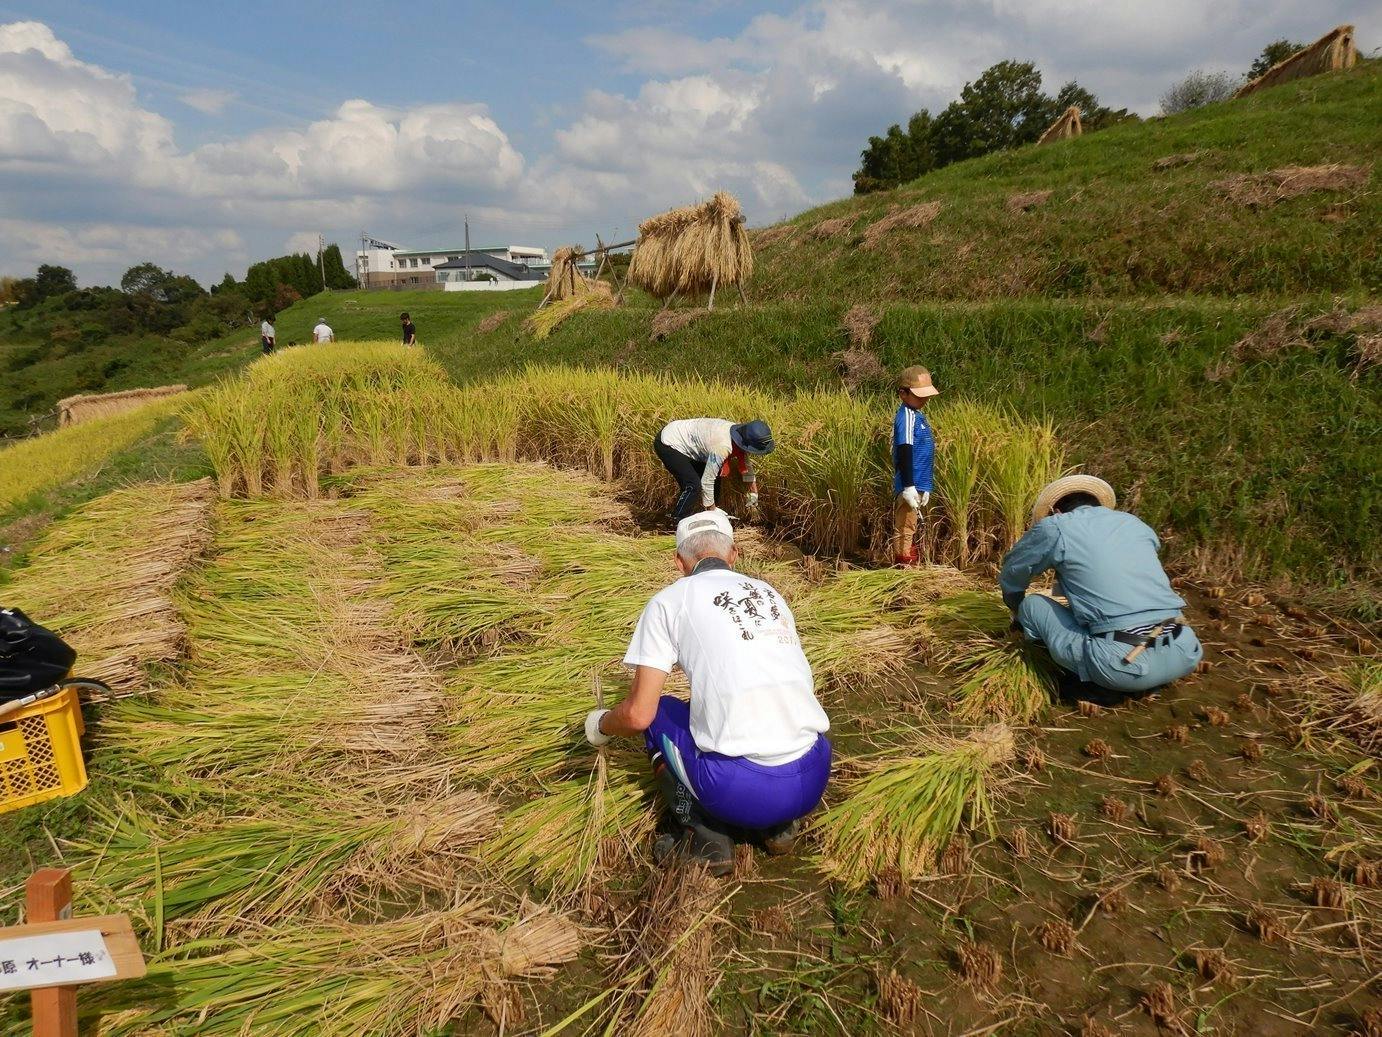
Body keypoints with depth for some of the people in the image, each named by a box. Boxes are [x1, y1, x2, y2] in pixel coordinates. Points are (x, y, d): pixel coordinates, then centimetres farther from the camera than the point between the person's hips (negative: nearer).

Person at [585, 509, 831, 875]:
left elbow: (638, 715, 1)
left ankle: (704, 836, 9)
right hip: (814, 780, 5)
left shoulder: (669, 601, 4)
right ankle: (777, 824, 16)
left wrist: (601, 725, 24)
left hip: (742, 791, -5)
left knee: (658, 712, 21)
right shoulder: (770, 593, 18)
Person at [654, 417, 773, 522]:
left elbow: (747, 469, 6)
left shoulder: (740, 434, -9)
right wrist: (711, 509, -16)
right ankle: (678, 522, -7)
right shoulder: (722, 448, -35)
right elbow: (706, 482, -28)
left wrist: (753, 496, 7)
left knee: (715, 479, 9)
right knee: (693, 485, -20)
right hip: (667, 444, -9)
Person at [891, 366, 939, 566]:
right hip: (910, 486, -10)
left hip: (917, 484, 10)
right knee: (904, 530, -3)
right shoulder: (907, 416, -15)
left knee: (908, 529, 17)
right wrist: (909, 486, -24)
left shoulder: (915, 414, 15)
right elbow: (904, 452, -21)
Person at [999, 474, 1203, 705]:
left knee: (1032, 605, 13)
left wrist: (1019, 615, 41)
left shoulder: (1055, 527, 5)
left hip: (1125, 666, -5)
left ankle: (1096, 684, 5)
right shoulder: (1135, 523, 20)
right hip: (1184, 658, 6)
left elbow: (1011, 575, 20)